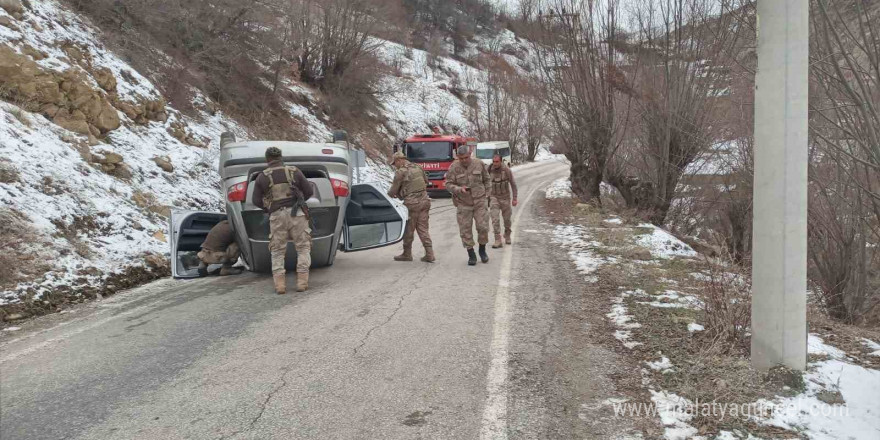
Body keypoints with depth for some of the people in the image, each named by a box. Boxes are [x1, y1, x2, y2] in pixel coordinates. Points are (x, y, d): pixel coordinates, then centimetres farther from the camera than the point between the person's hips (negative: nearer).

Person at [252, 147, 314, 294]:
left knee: (277, 252, 11)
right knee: (303, 248, 9)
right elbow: (309, 191, 9)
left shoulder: (262, 177, 5)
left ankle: (279, 284, -1)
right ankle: (302, 282, -2)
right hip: (296, 214, 0)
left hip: (277, 216, 1)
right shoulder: (294, 171, 5)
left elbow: (257, 201, 8)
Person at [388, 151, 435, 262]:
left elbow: (393, 190, -5)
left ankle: (407, 254, 18)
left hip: (412, 203, -6)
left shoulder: (400, 172, -10)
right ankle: (429, 254, 5)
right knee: (423, 228, 10)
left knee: (408, 230, 8)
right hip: (424, 200, 6)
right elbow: (426, 181, 24)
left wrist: (389, 194, 16)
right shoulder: (418, 167, 11)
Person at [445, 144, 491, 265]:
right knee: (465, 230, 1)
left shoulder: (479, 164, -1)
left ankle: (482, 251, 20)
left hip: (480, 202, 1)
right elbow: (448, 184, -8)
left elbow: (486, 180, 12)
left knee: (483, 227, -3)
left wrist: (486, 195, 9)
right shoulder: (454, 167, -7)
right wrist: (459, 189, -25)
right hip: (463, 204, -1)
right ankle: (471, 255, 15)